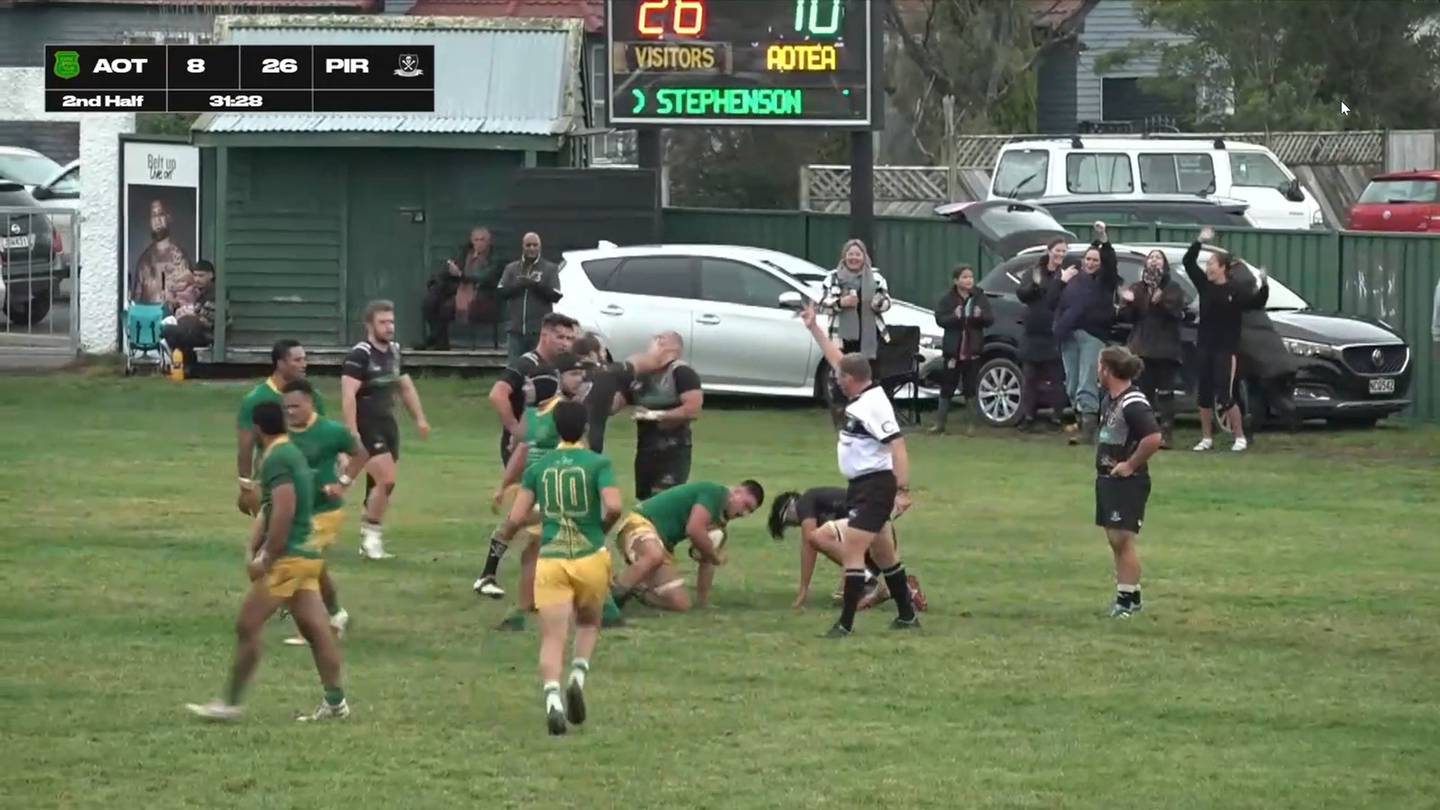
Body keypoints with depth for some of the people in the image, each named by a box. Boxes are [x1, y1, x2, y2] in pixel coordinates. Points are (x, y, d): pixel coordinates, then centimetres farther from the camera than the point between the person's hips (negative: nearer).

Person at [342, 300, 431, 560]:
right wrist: (352, 433, -27)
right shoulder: (360, 355, -14)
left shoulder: (394, 351, 12)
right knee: (386, 480, -17)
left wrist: (420, 418, 22)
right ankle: (371, 534, -4)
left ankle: (371, 539, 16)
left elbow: (406, 387, 26)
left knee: (381, 484, 7)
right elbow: (348, 395, -21)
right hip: (368, 428, -8)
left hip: (388, 425, 8)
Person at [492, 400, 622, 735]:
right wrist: (603, 528, 6)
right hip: (591, 557, -1)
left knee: (552, 638, -2)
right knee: (588, 624, 24)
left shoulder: (538, 468, 5)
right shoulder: (598, 463, -3)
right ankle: (578, 677, -1)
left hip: (551, 559, 1)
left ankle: (552, 698, -24)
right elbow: (613, 507, -15)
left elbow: (517, 518, 2)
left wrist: (505, 533, 25)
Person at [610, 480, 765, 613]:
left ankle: (632, 591, 17)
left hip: (661, 545, 9)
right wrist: (716, 556, -7)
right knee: (655, 557, -45)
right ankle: (612, 594, -32)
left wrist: (702, 601, 19)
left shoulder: (720, 519, 18)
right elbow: (694, 530, -23)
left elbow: (707, 561, 24)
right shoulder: (715, 493, -11)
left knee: (681, 604, -3)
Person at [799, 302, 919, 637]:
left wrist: (902, 490, -30)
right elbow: (836, 358, 22)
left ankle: (846, 623, -14)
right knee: (883, 553, 18)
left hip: (876, 485, -10)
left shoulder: (875, 404, -20)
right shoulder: (860, 397, 8)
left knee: (851, 549, -14)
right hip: (861, 485, 10)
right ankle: (907, 615, 27)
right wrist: (814, 328, 27)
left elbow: (897, 446, -25)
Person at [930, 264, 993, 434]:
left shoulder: (980, 298, 2)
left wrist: (981, 316, -23)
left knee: (970, 388, 5)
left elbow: (990, 319, -1)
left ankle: (968, 423, 13)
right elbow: (939, 319, -9)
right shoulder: (947, 299, -2)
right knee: (947, 386, 3)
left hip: (972, 350, 1)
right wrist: (954, 317, -28)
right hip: (953, 349, -1)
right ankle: (940, 423, 8)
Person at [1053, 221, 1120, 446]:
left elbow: (1110, 261, -12)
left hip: (1092, 335, -5)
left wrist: (1104, 239, -23)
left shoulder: (1104, 280, 6)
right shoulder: (1073, 280, 17)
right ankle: (1081, 424, 14)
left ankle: (1088, 430, -15)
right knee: (1072, 386, 6)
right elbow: (1058, 304, 18)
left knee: (1087, 385, -12)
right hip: (1069, 335, 5)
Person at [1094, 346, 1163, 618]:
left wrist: (1131, 465, -21)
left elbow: (1153, 438, -30)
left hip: (1128, 481, -10)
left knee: (1124, 539, -9)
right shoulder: (1110, 399, 11)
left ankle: (1128, 600, -6)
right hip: (1107, 478, 10)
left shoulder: (1132, 403, -19)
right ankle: (1128, 597, 20)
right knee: (1115, 540, 13)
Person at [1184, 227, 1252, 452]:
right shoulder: (1205, 285, 6)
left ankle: (1240, 437, 2)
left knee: (1225, 396, -8)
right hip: (1205, 347, 6)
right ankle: (1207, 438, 17)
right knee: (1204, 395, 7)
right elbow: (1188, 262, 5)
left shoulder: (1235, 291, -7)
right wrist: (1200, 242, -5)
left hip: (1226, 349, -6)